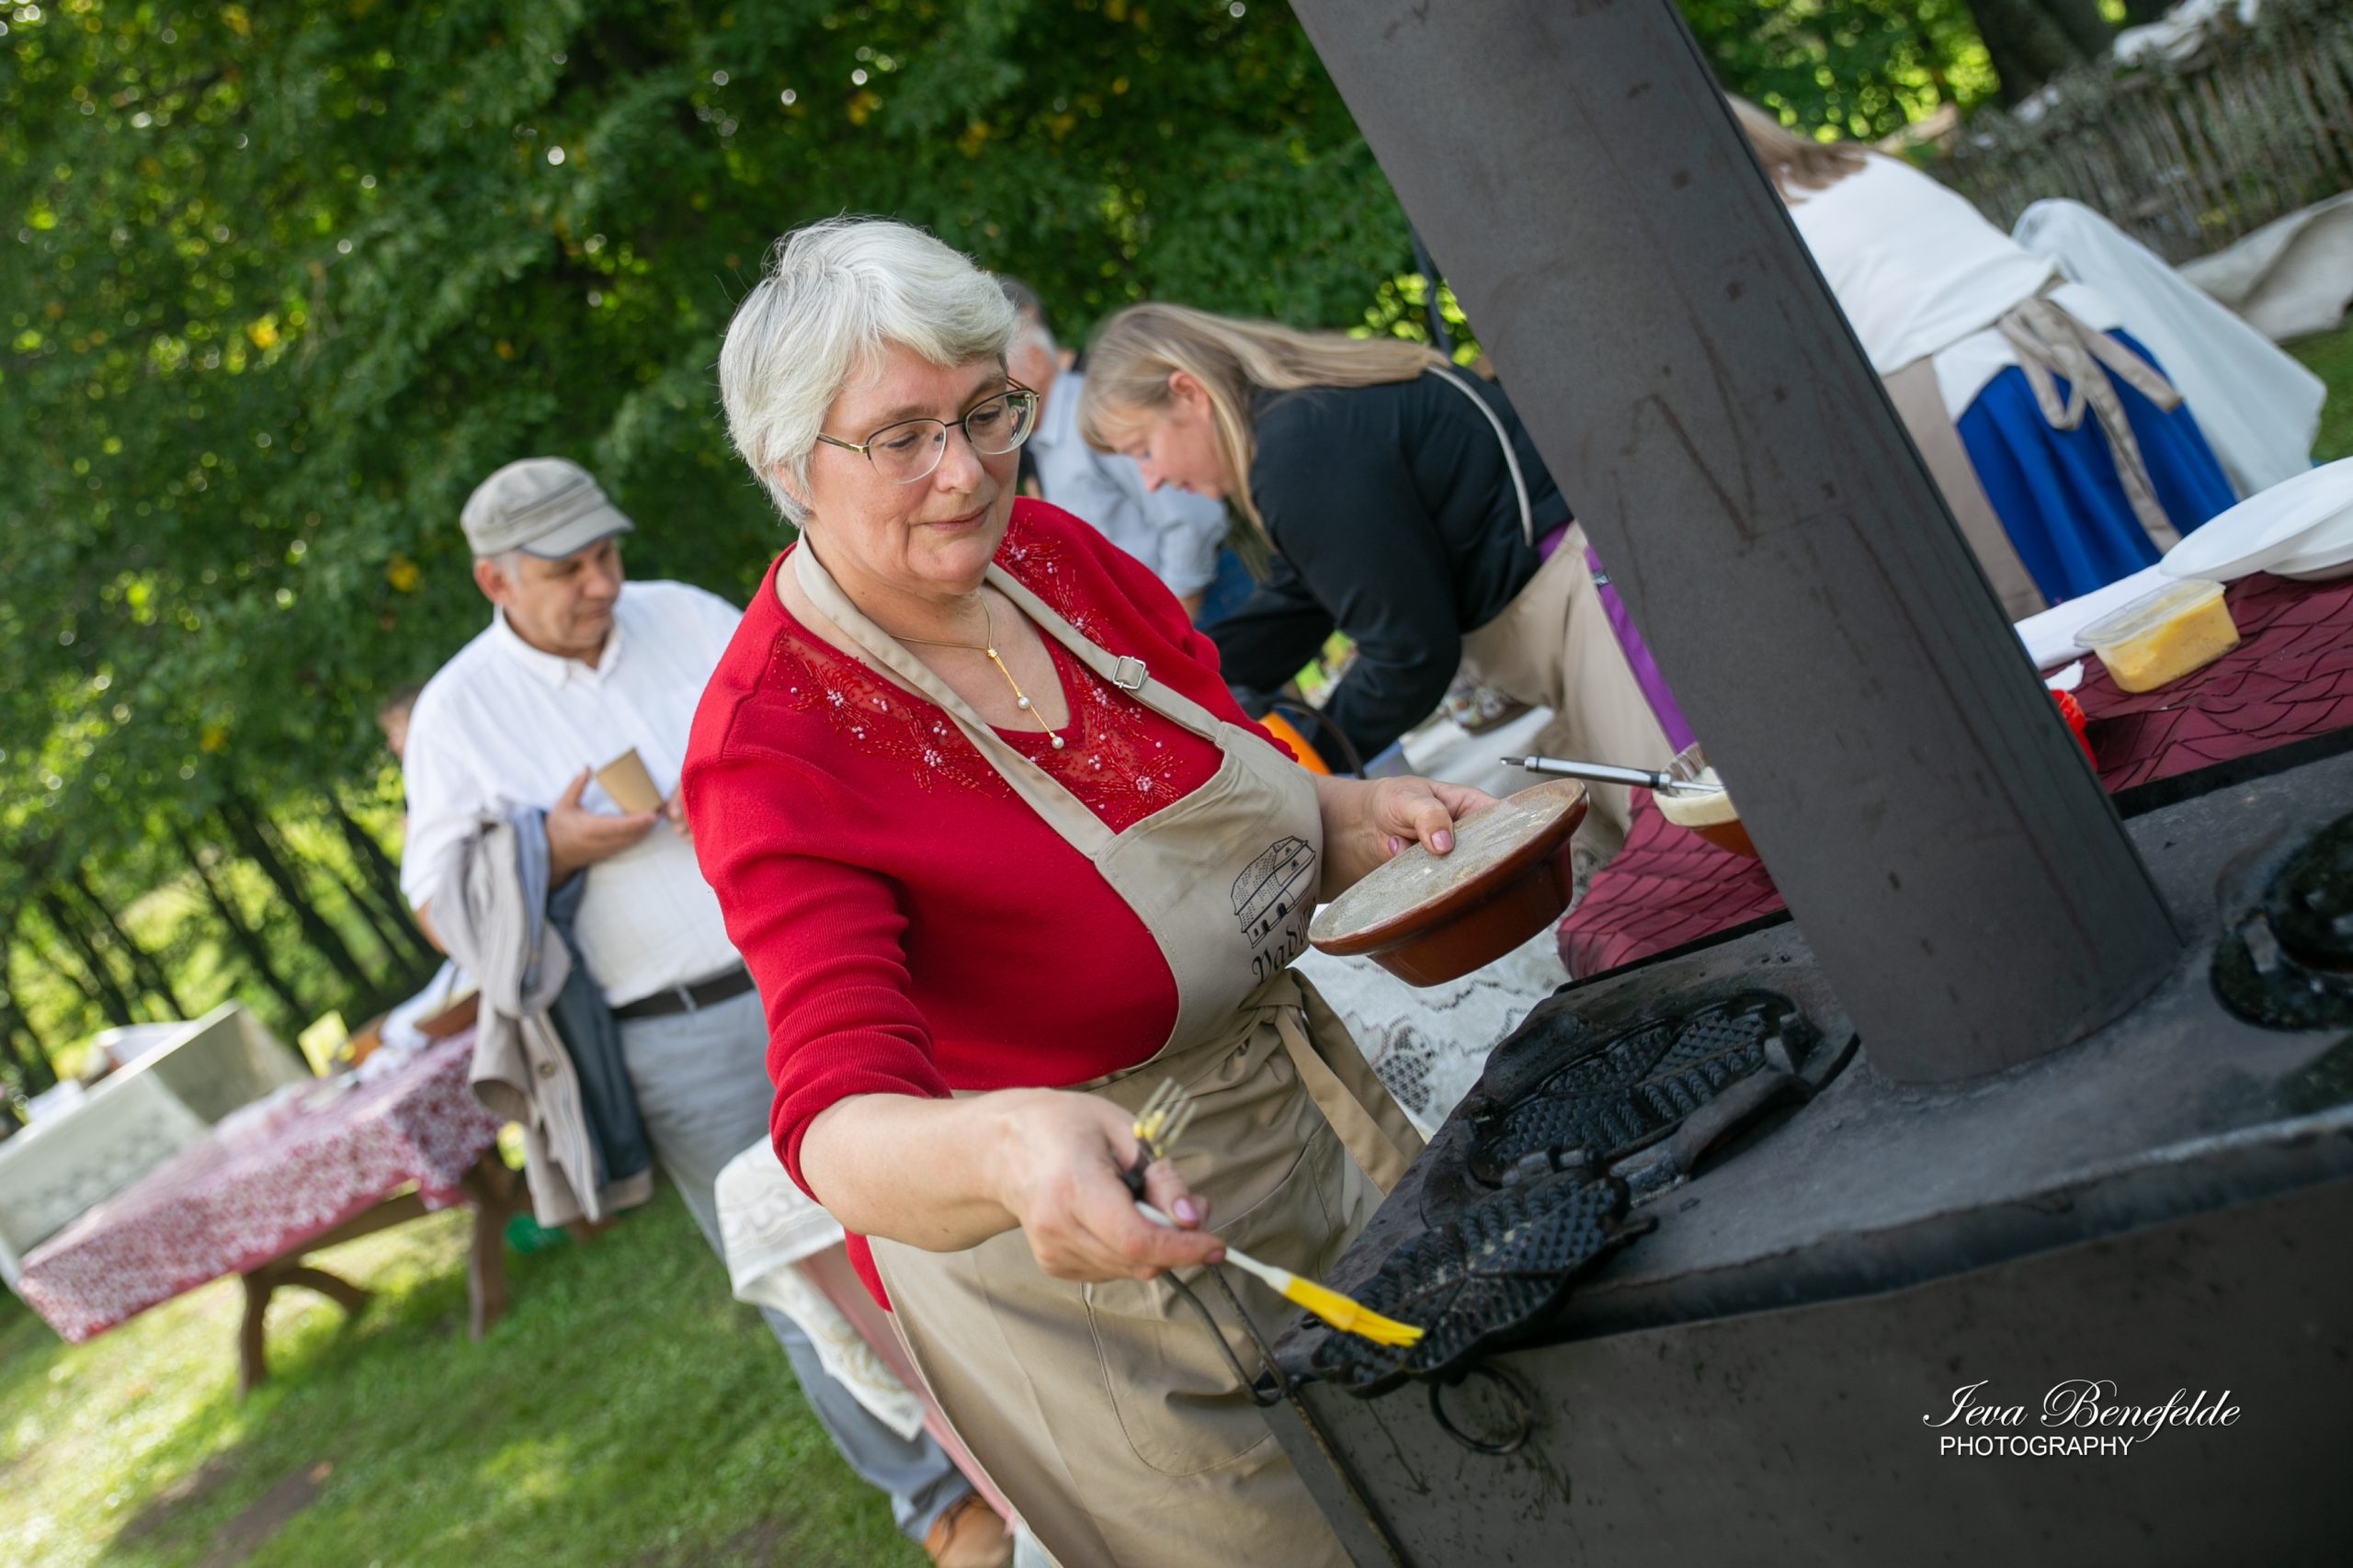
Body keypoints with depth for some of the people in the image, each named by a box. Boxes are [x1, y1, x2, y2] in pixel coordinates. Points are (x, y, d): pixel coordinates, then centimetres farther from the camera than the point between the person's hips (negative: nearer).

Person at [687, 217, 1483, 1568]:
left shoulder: (1051, 552, -7)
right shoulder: (773, 746, -27)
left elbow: (1236, 762, 8)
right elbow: (839, 1121, -36)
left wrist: (1354, 815, -13)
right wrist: (1004, 1150, -57)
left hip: (1306, 1103, 7)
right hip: (1078, 1255, -7)